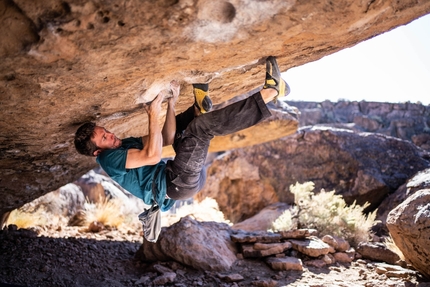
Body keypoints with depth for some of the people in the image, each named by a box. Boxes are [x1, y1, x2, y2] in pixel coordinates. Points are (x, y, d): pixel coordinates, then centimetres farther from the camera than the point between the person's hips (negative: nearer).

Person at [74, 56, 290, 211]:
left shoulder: (127, 144, 21)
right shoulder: (109, 158, -7)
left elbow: (167, 138, 12)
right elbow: (153, 156, -21)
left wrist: (171, 103, 1)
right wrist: (153, 116, -19)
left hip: (189, 176, 10)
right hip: (176, 183, -10)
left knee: (178, 126, 29)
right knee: (201, 127, -25)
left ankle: (199, 109, -5)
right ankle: (268, 94, -26)